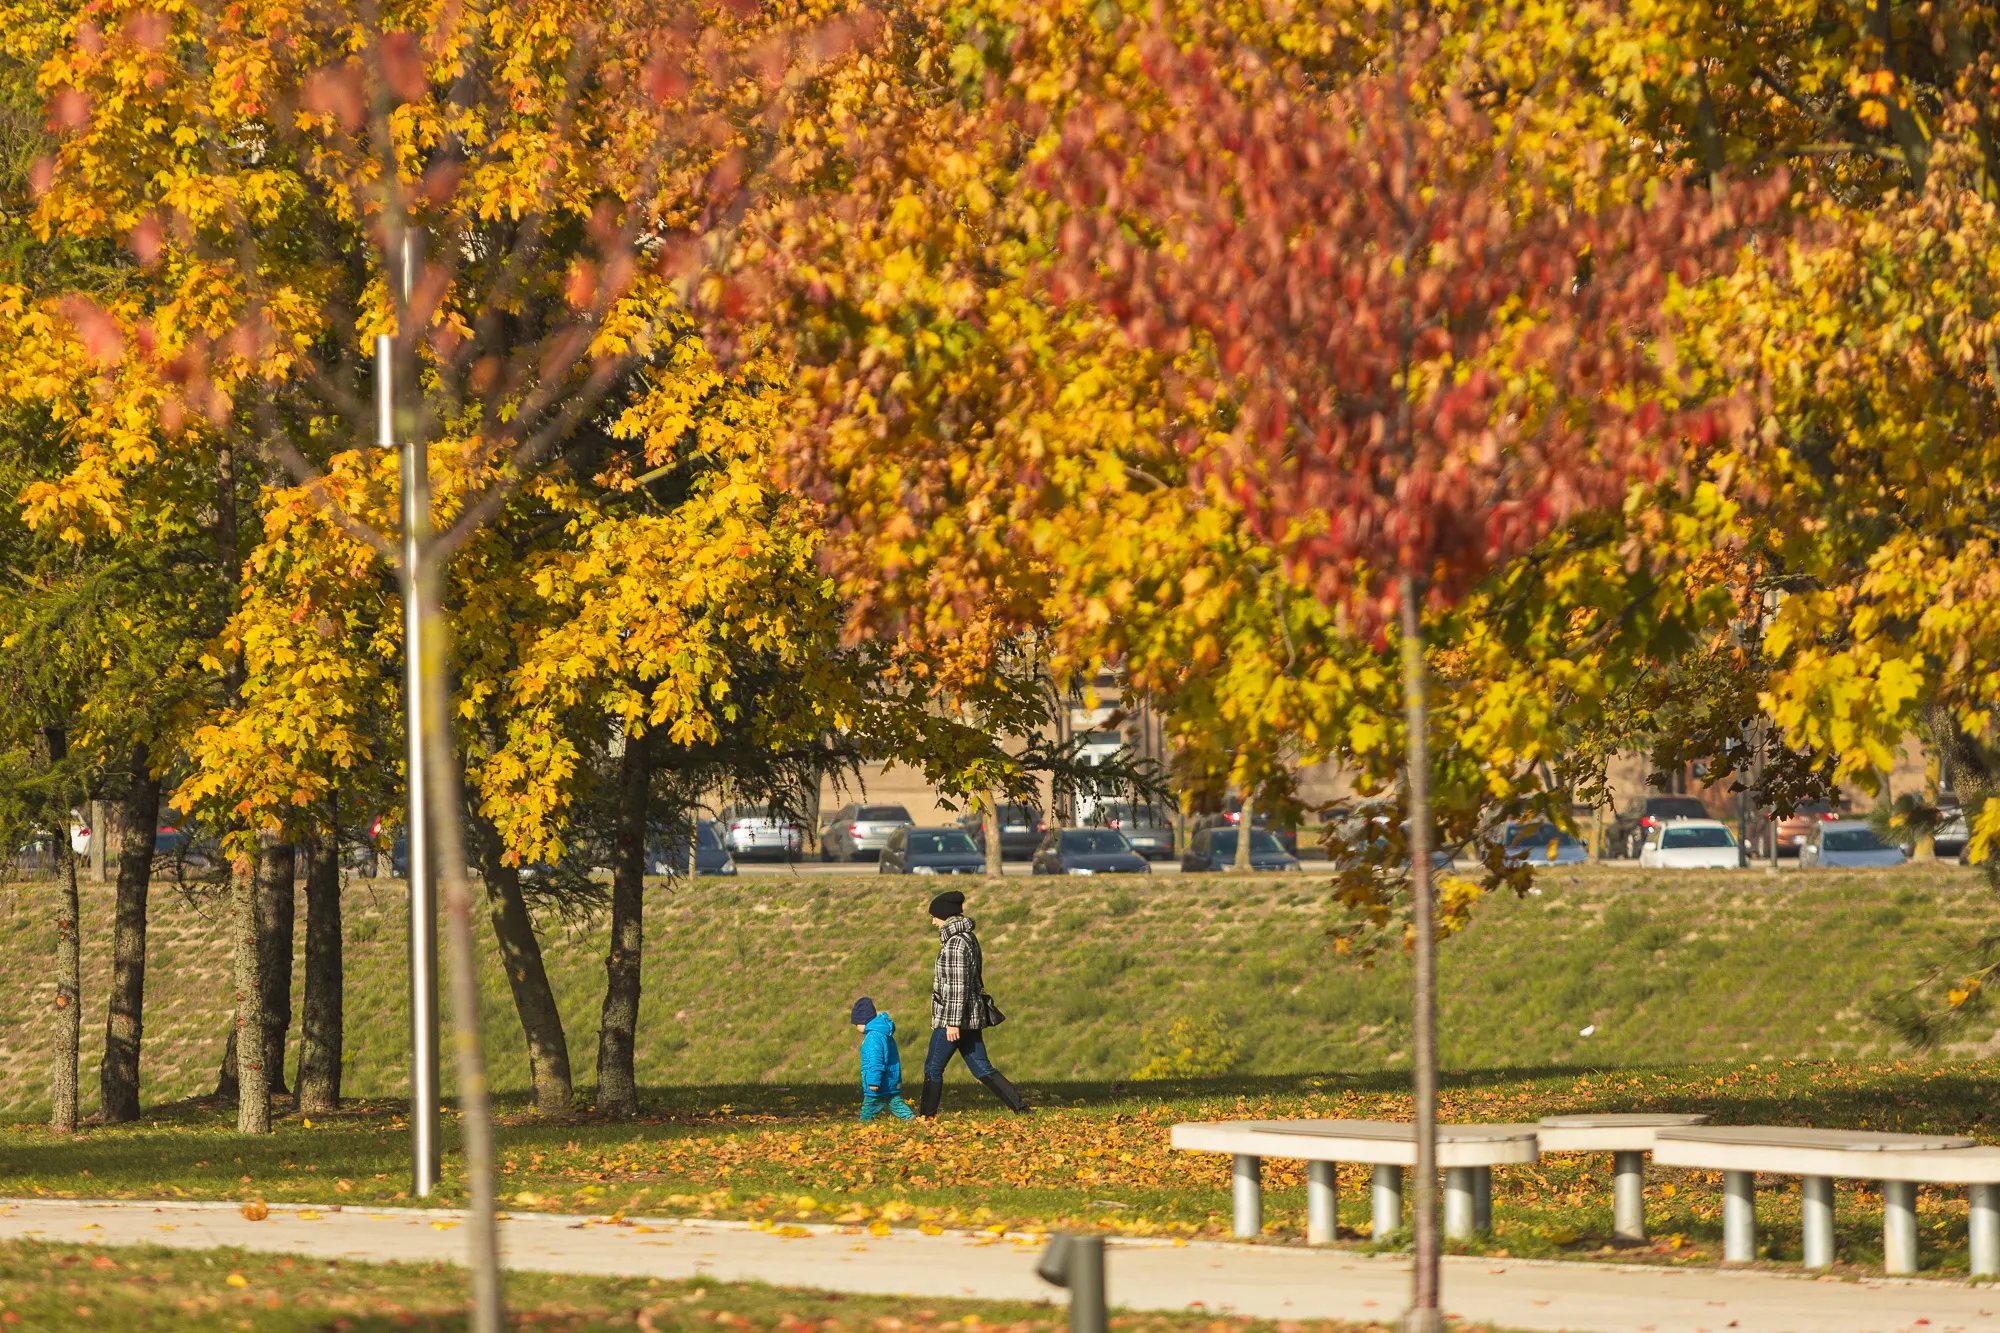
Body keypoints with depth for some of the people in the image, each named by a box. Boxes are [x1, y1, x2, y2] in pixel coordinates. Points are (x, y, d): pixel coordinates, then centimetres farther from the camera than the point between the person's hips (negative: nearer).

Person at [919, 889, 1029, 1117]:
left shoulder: (956, 942, -16)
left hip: (953, 1016, -9)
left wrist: (953, 1022, -21)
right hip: (971, 1017, 9)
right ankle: (1019, 1107, 3)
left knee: (933, 1068, 1)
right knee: (981, 1068, 9)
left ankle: (926, 1117, 6)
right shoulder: (969, 938, 13)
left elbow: (957, 985, -20)